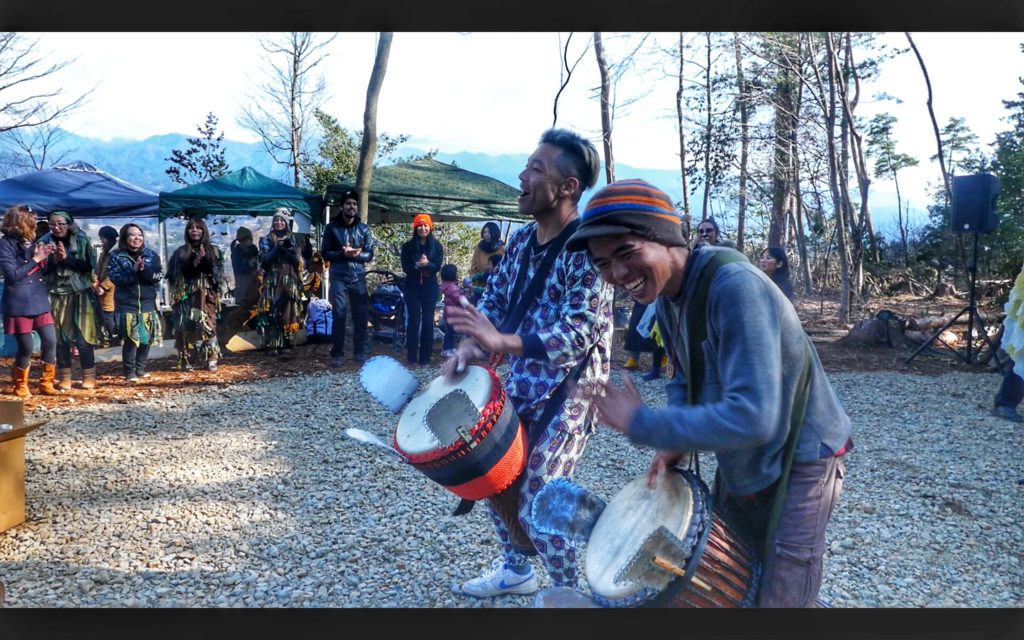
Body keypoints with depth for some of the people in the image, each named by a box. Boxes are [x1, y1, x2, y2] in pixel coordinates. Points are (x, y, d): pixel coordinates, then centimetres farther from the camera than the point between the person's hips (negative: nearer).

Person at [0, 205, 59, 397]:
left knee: (50, 340, 1)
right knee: (26, 347, -1)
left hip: (39, 300, 6)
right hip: (19, 303, -6)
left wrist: (45, 257, 1)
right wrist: (35, 259, -13)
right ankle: (19, 385, 18)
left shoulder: (32, 242, 12)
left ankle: (46, 383, 13)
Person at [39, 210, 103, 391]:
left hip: (80, 295, -2)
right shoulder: (45, 242, 3)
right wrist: (54, 259, -16)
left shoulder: (81, 240, -2)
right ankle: (64, 378, 13)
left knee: (83, 338, -3)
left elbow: (89, 266, -9)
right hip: (56, 296, 2)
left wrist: (67, 258, -18)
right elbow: (42, 270, 1)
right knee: (60, 337, 4)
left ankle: (89, 377, 7)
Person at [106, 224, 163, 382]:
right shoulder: (116, 256, 1)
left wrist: (145, 270, -18)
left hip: (147, 303, 3)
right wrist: (133, 271, -22)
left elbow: (159, 274, -1)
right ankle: (130, 372, -1)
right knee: (130, 338, -8)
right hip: (126, 304, -3)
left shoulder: (151, 254, 8)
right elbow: (116, 277, -10)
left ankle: (140, 369, 19)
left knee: (146, 337, 6)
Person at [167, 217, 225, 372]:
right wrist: (193, 264, -12)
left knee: (209, 325, -6)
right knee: (187, 327, -5)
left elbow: (218, 272, 0)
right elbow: (174, 275, 0)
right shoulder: (180, 252, 8)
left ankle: (211, 360, -3)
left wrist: (205, 260, -15)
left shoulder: (213, 250, 10)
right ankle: (186, 361, -1)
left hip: (207, 295, 0)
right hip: (187, 296, 0)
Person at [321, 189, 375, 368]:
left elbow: (370, 254, 5)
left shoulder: (363, 229, 7)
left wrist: (357, 254, -15)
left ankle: (359, 352, 14)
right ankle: (337, 354, 4)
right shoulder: (332, 227, 2)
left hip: (358, 278, 2)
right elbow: (325, 253, 0)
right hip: (338, 278, -2)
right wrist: (343, 253, -16)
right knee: (338, 316, -3)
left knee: (360, 315, 2)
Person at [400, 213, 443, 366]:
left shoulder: (437, 246, 1)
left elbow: (437, 267, -8)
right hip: (412, 288, 0)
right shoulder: (408, 246, 0)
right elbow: (405, 267, -6)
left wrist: (427, 264, -29)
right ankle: (412, 357, 3)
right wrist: (417, 265, -26)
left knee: (428, 321, 1)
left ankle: (425, 357, 7)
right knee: (414, 320, -2)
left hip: (430, 288, 0)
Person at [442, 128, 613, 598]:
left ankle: (569, 592, 19)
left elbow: (580, 332, -28)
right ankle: (516, 569, 40)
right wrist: (471, 344, -8)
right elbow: (495, 299, 12)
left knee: (537, 504, -7)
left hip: (569, 393, -8)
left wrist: (502, 342, -39)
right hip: (521, 384, 8)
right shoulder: (521, 240, 4)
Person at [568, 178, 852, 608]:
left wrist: (641, 424, -30)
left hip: (798, 460, -8)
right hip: (740, 461, 9)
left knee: (776, 598, 1)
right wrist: (674, 442, -8)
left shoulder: (734, 285, -31)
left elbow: (752, 416, -38)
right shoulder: (666, 293, -2)